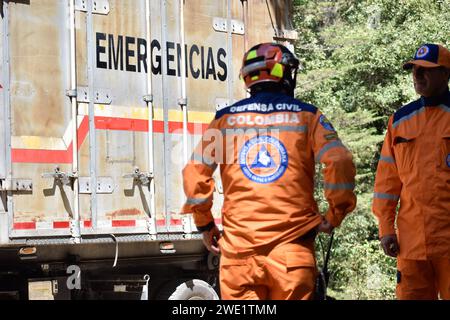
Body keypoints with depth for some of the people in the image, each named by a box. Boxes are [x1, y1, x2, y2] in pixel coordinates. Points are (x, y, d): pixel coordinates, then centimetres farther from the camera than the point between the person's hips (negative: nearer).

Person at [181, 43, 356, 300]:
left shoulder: (225, 119, 9)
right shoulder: (306, 116, 4)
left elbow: (195, 172, 4)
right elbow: (340, 163, -8)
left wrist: (205, 224, 15)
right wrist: (334, 217, 4)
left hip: (239, 245, 1)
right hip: (292, 242, -1)